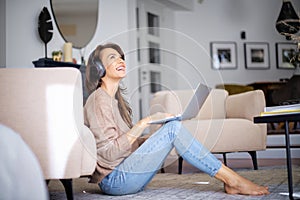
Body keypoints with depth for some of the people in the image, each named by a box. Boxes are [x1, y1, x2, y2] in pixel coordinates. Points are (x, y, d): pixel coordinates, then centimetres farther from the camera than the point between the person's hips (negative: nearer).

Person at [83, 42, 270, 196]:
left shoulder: (116, 99, 18)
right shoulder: (99, 100, -11)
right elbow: (109, 153, -19)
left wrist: (160, 138, 3)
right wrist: (144, 123, -20)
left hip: (124, 176, 9)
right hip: (114, 180, -9)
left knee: (172, 127, -1)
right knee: (173, 128, -18)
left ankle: (230, 179, -8)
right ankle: (232, 180, -14)